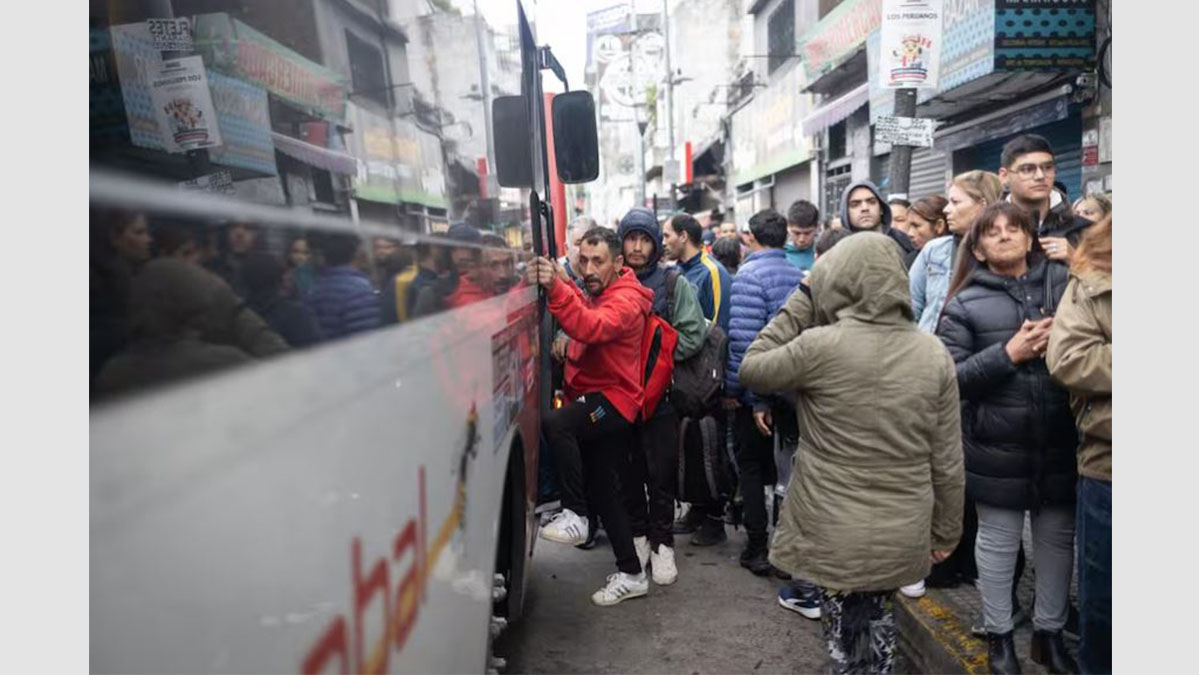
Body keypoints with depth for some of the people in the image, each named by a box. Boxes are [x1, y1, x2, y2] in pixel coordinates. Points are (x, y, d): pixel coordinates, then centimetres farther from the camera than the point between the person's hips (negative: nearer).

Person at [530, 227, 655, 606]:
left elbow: (592, 328, -32)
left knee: (555, 423, -33)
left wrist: (556, 288, -44)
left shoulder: (626, 300, -14)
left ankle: (574, 515, -21)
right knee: (604, 493, 12)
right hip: (590, 399, 9)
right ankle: (631, 574, 24)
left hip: (613, 398, -8)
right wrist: (538, 285, -10)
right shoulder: (587, 293, 15)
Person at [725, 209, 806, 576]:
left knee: (751, 466, 9)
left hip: (757, 392, -6)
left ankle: (758, 549, 10)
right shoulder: (801, 275, 4)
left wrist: (733, 388, -11)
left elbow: (743, 339, -21)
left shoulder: (750, 275, -14)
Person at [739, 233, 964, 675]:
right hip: (902, 534, 4)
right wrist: (946, 531, 14)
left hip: (835, 534, -4)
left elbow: (750, 370, 1)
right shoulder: (934, 353, -4)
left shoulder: (820, 345, -18)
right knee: (878, 630, 23)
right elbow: (947, 461, 0)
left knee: (845, 639, 14)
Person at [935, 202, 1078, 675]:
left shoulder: (1064, 283, 3)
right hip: (997, 447, -3)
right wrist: (1007, 354, -19)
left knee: (1058, 537, 15)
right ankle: (999, 635, 29)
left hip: (1060, 443, 3)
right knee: (999, 542, 10)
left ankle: (1049, 632, 35)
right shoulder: (965, 304, -4)